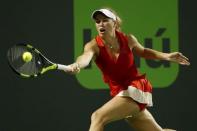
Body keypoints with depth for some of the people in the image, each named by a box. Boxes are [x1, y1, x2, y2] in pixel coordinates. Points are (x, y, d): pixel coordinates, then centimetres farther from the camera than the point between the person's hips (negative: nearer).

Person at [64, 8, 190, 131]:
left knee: (98, 117, -23)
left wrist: (167, 56, 6)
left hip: (136, 89, -4)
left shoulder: (128, 39, -8)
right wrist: (77, 65, -59)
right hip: (119, 92, 4)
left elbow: (143, 52, 16)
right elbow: (86, 56, -36)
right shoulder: (94, 45, -11)